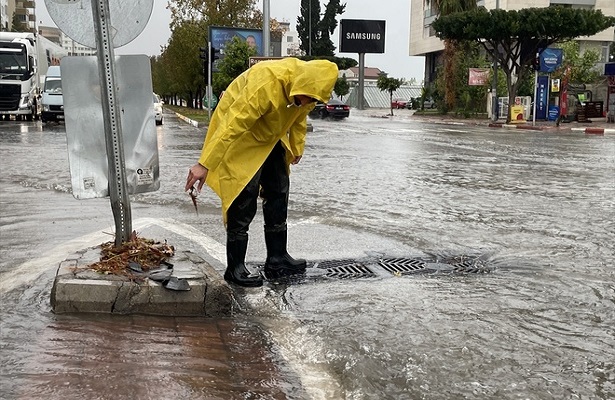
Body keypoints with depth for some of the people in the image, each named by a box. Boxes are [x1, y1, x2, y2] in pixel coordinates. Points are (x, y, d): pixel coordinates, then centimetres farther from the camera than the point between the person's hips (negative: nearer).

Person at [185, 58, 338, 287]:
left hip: (270, 138, 8)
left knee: (278, 195, 6)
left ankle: (277, 259, 16)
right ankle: (235, 268, -3)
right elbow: (232, 125, -38)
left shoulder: (307, 85, -14)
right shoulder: (265, 84, -37)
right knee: (244, 199, -12)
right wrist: (204, 165, -37)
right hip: (240, 138, -7)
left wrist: (296, 147, 13)